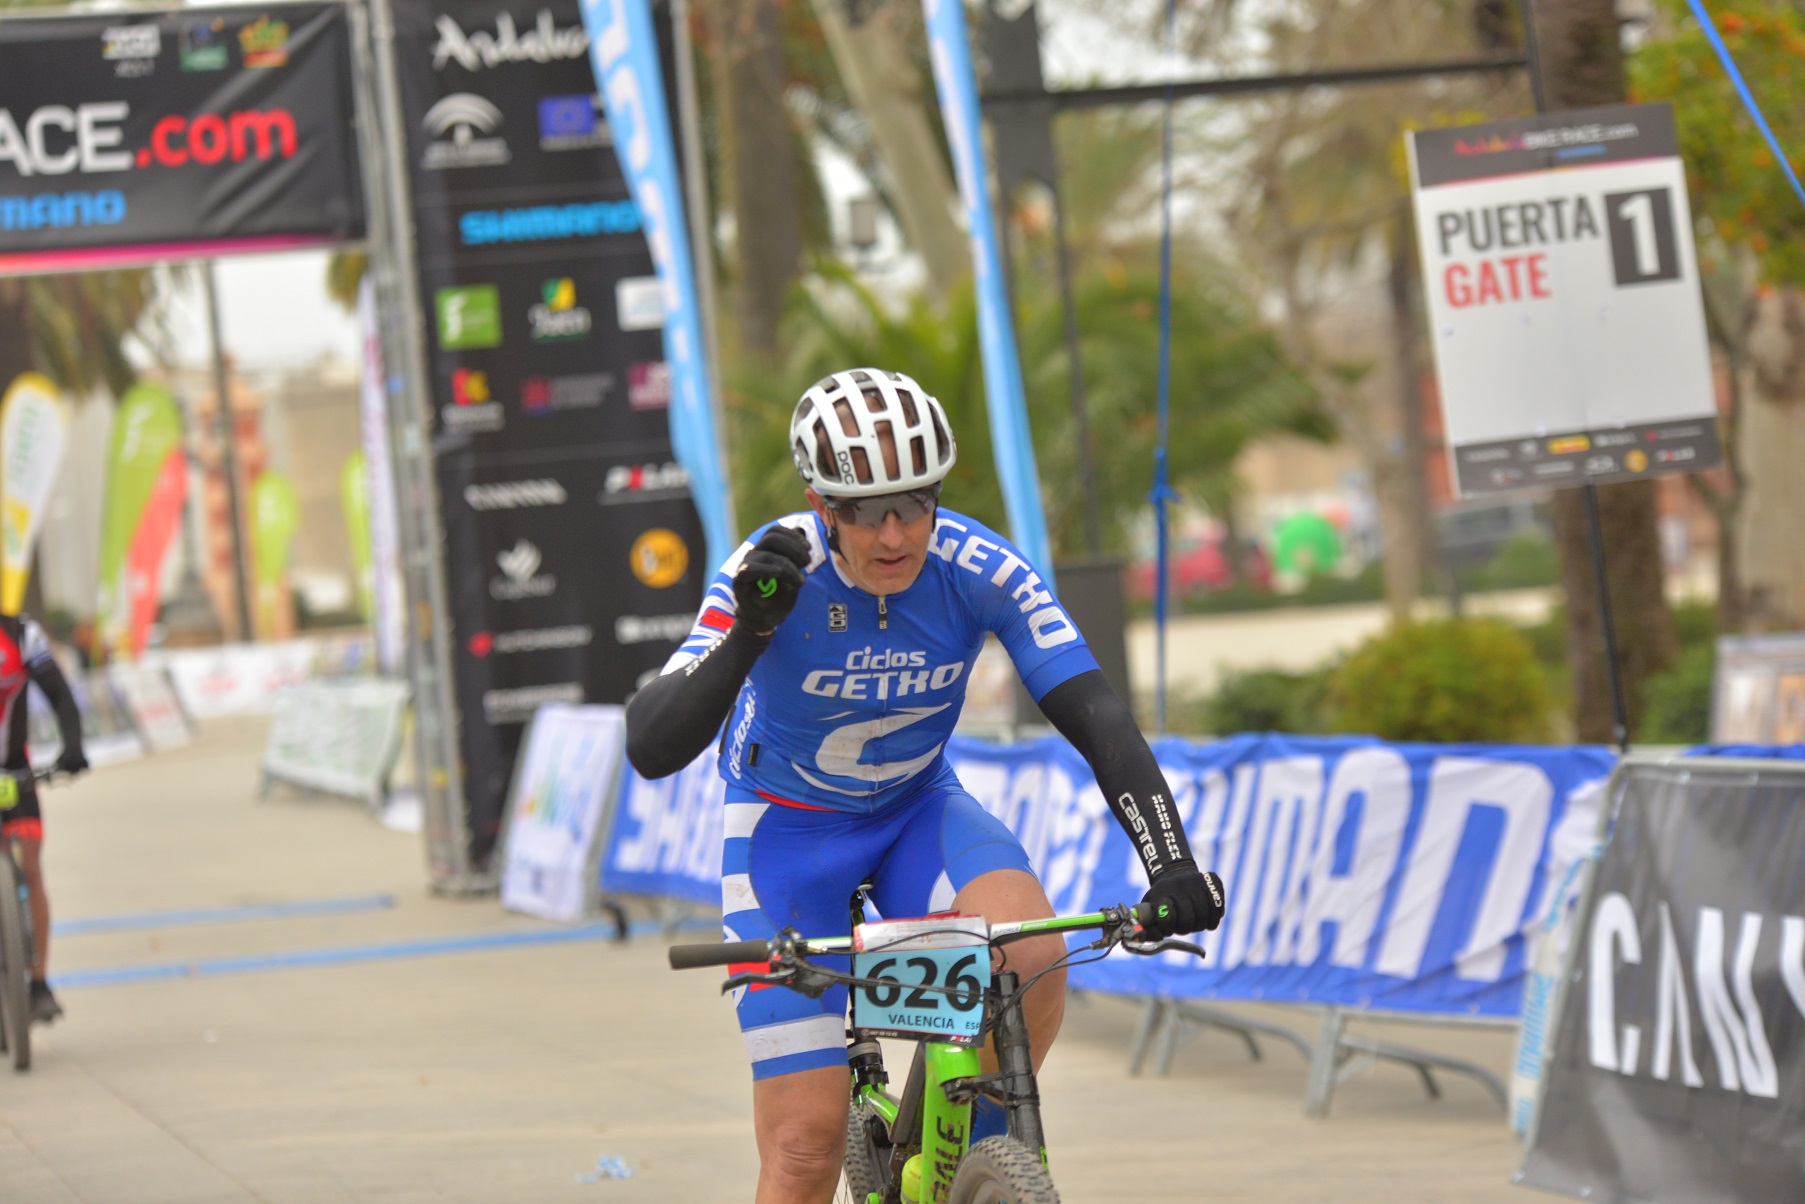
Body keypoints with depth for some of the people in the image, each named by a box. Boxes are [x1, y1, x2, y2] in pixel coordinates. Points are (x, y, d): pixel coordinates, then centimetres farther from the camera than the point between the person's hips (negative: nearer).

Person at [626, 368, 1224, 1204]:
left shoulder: (980, 570, -23)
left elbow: (1095, 717, -26)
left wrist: (1170, 864, -40)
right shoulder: (775, 572, -27)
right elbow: (650, 749, -35)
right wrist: (749, 634, -50)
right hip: (787, 828, -2)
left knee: (1031, 953, -31)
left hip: (920, 808, 2)